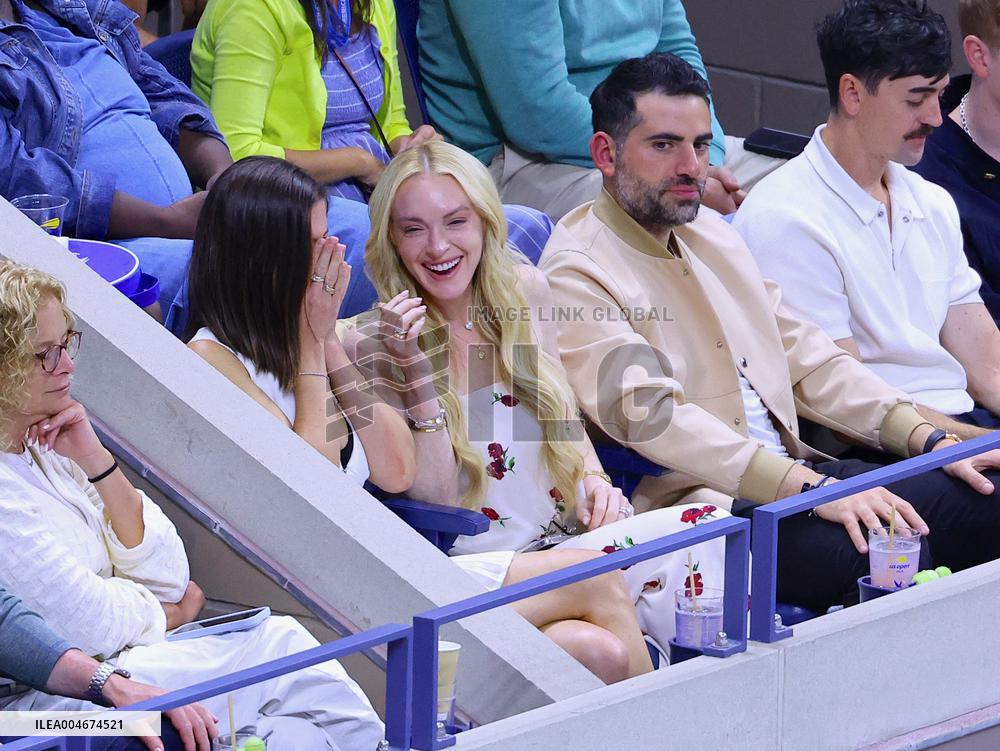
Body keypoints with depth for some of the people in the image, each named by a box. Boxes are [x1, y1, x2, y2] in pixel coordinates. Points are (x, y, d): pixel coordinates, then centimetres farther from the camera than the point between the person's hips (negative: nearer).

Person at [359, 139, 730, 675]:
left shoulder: (524, 293, 7)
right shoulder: (378, 345, -6)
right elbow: (437, 499, -11)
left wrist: (594, 479, 3)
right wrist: (418, 372, -19)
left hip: (571, 534, 5)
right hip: (480, 566, -5)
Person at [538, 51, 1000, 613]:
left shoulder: (713, 234, 19)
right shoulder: (576, 275, -9)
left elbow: (805, 357, 19)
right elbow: (653, 418, -20)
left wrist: (930, 439, 4)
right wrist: (812, 488, -28)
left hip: (797, 474, 9)